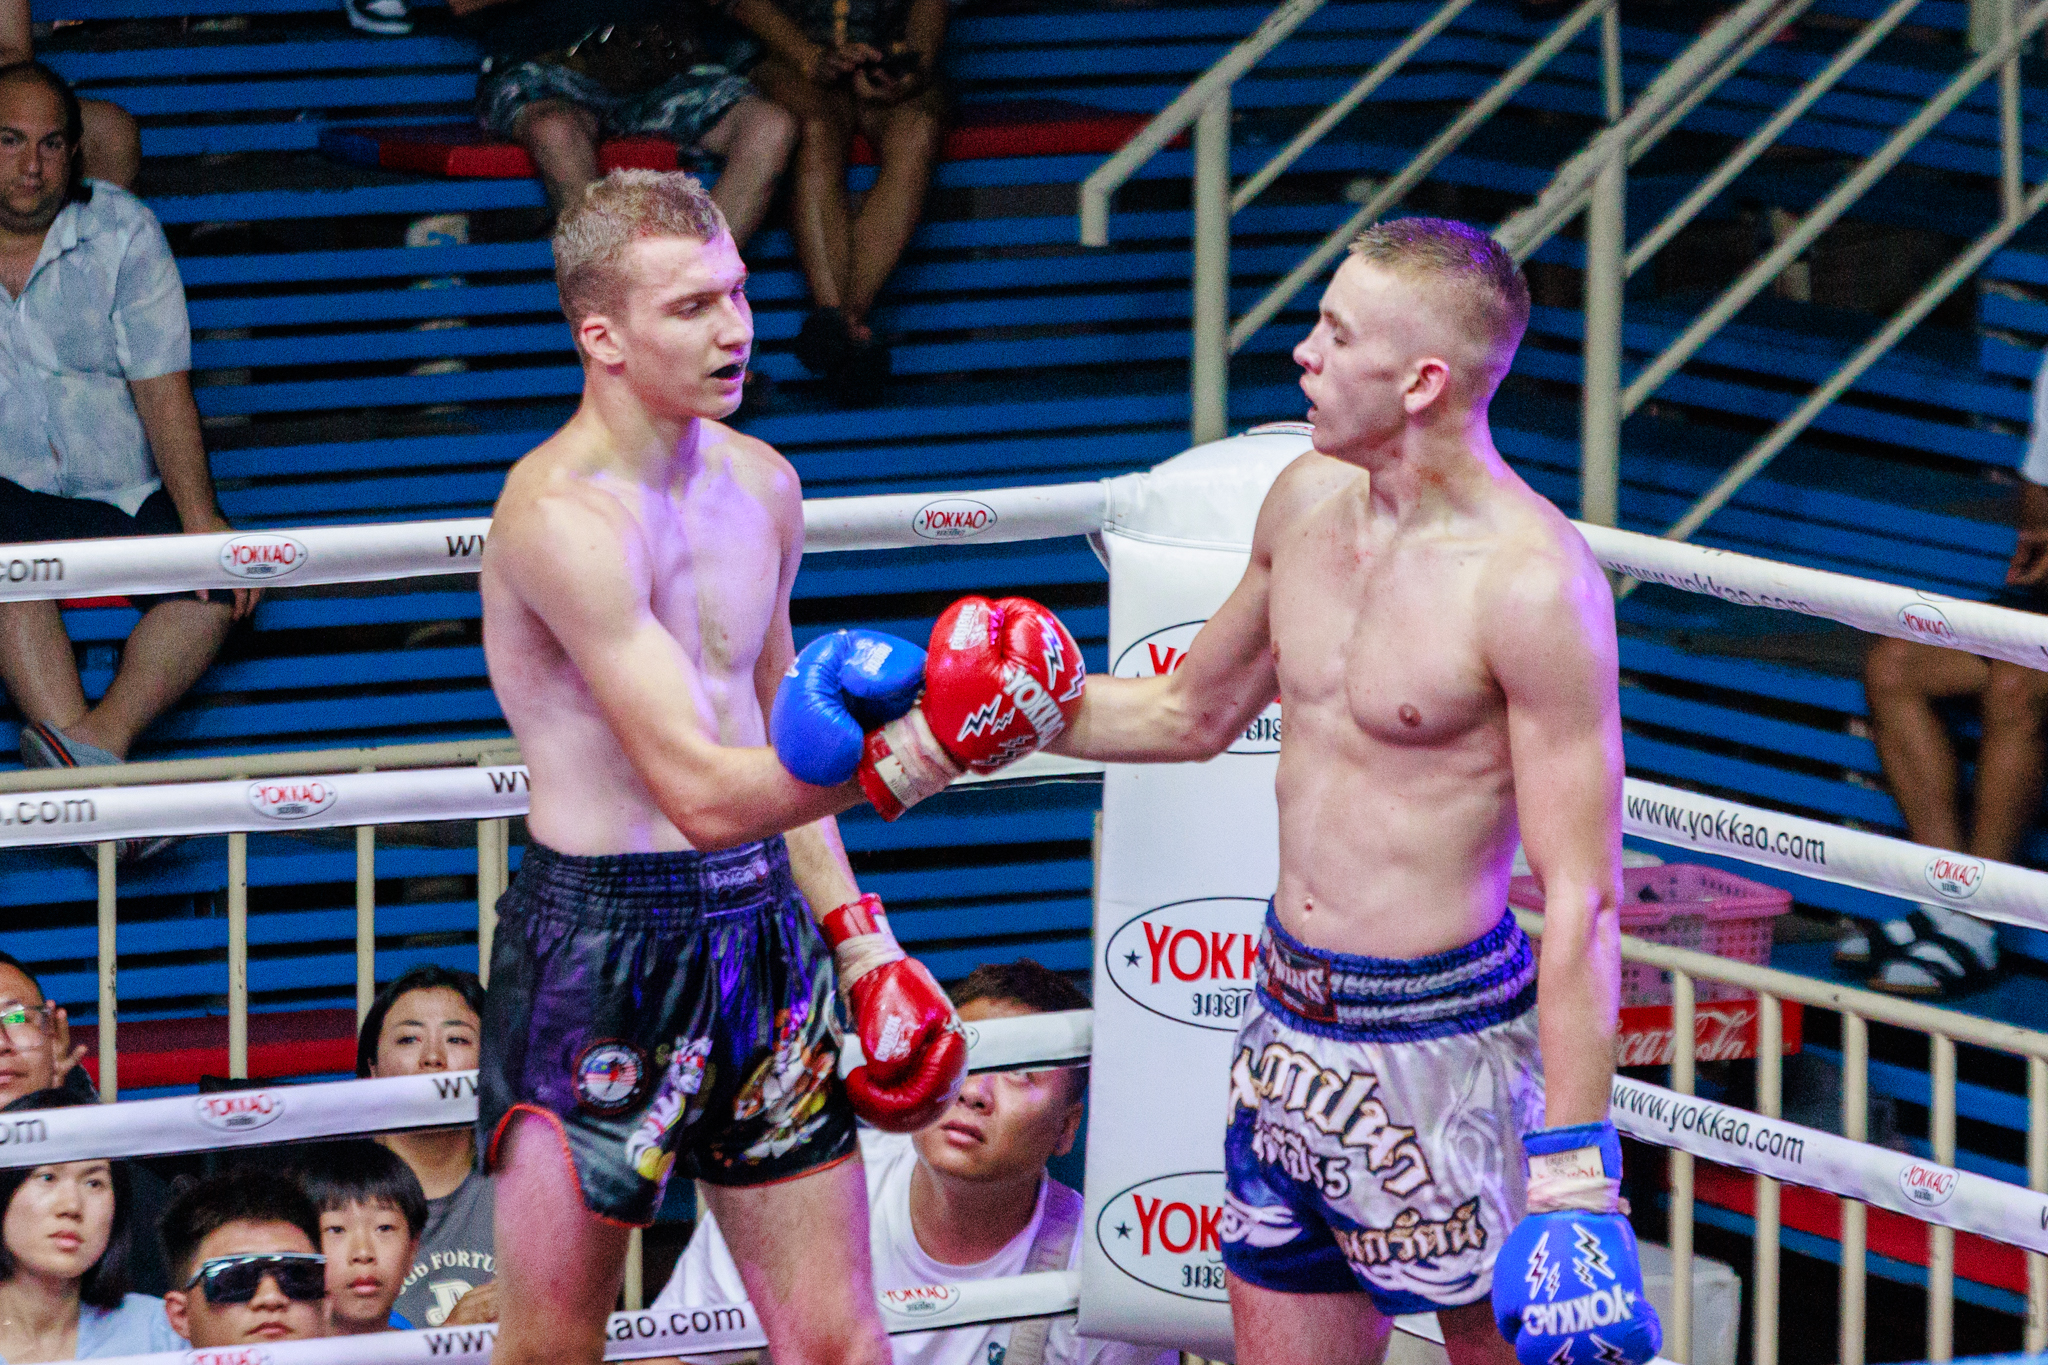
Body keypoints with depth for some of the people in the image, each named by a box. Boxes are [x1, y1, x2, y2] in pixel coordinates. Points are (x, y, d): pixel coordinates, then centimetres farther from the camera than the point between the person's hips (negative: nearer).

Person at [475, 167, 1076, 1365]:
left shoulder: (761, 485, 8)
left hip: (760, 925, 7)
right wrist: (897, 762, -34)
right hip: (601, 939, -7)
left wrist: (855, 936, 13)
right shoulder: (561, 515, -18)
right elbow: (703, 791, -24)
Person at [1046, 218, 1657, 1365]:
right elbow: (1194, 713, 24)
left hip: (1442, 1044, -7)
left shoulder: (1532, 583, -19)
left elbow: (1582, 898, -19)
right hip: (1290, 1028, 7)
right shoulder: (1308, 500, 5)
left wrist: (1573, 1174, -21)